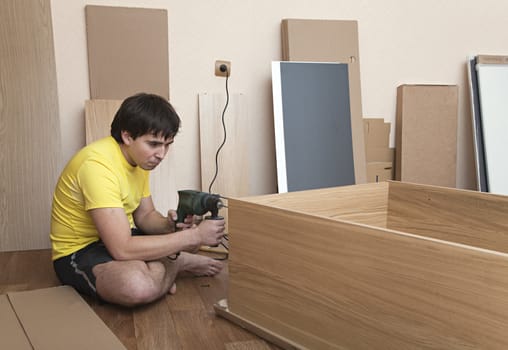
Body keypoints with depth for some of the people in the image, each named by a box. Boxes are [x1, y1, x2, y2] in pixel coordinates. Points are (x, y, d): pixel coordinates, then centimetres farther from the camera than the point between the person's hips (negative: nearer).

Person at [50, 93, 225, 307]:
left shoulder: (140, 158, -1)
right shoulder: (98, 164, -30)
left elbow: (145, 216, 6)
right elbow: (122, 249, -35)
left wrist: (170, 225, -18)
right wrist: (193, 236, -32)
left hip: (118, 237, 8)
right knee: (139, 286, -38)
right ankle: (179, 263, -9)